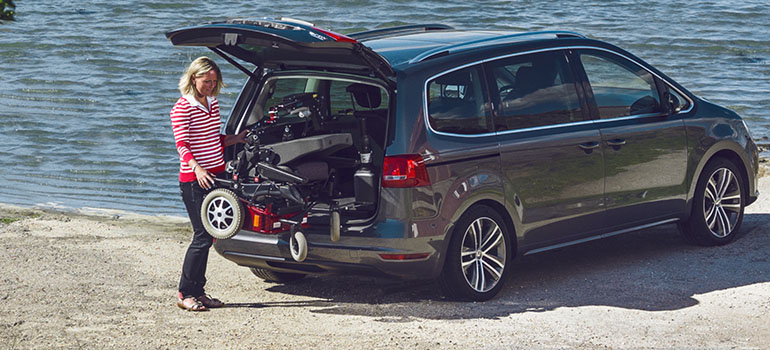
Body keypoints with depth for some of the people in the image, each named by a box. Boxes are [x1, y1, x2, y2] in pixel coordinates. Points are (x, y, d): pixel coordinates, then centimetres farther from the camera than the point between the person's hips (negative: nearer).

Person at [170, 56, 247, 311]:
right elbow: (182, 144, -16)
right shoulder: (182, 108, -9)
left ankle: (198, 291, 16)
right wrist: (197, 169, -30)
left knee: (207, 236, 9)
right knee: (203, 236, -10)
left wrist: (237, 138, 7)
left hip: (215, 175, 8)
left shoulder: (213, 104, 14)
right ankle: (185, 294, -3)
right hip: (194, 180, -7)